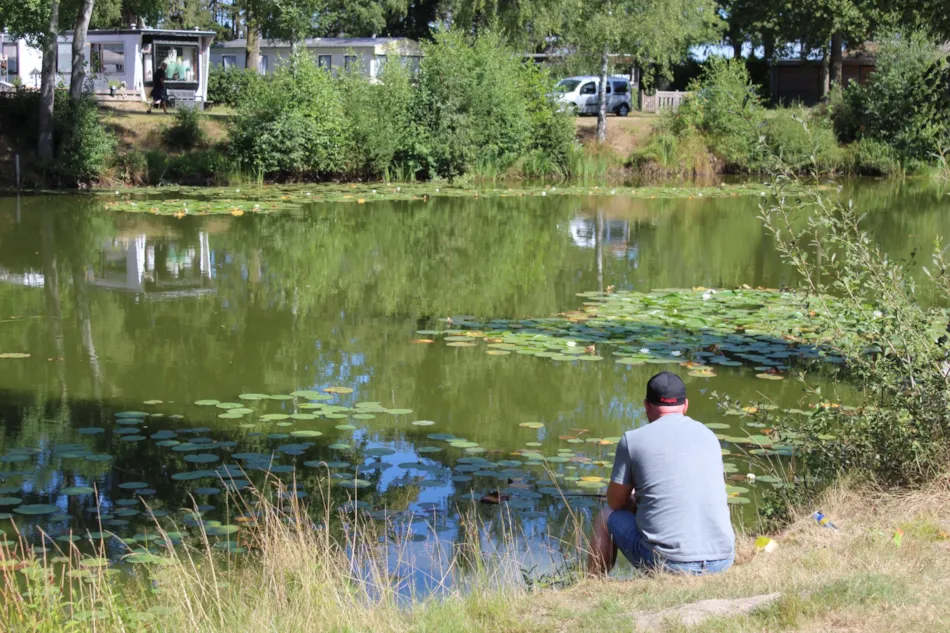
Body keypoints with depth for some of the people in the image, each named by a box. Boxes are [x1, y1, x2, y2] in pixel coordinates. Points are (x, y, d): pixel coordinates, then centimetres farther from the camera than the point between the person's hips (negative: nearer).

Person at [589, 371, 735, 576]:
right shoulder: (709, 435, 12)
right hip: (722, 560, 4)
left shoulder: (632, 439, -1)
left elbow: (616, 503, 9)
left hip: (666, 562, -4)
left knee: (606, 517, 22)